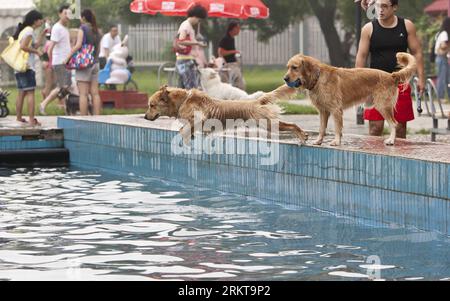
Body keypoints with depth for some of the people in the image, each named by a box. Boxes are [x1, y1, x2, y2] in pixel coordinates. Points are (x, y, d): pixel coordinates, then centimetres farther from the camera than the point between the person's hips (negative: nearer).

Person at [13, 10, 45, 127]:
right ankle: (31, 120, -15)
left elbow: (34, 45, 22)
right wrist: (37, 51, -13)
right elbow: (23, 46, -21)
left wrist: (43, 33, 22)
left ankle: (19, 118, 17)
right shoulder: (29, 31, -10)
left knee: (22, 93, 14)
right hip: (27, 66, -10)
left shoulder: (24, 30, 20)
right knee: (30, 92, -10)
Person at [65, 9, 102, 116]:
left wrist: (68, 57, -12)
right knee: (95, 93, 4)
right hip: (95, 64, 6)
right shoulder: (96, 31, 13)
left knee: (83, 94, -6)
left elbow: (78, 45, -16)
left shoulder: (83, 28, -7)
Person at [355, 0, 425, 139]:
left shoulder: (407, 26, 3)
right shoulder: (369, 29, 1)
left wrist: (421, 78, -2)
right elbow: (361, 57, 2)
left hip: (400, 83, 1)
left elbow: (417, 53, 5)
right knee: (375, 126, -5)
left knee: (400, 126, 5)